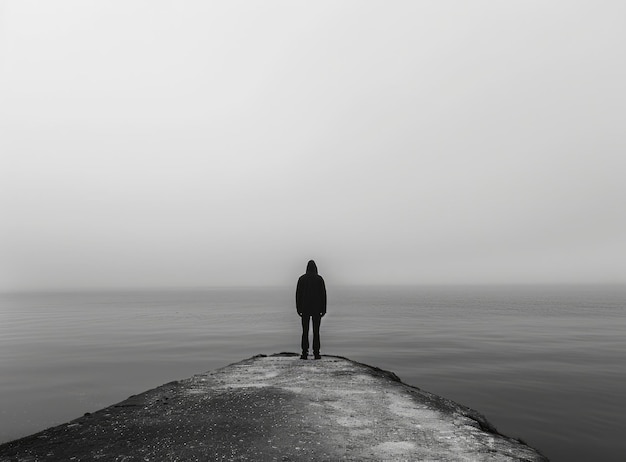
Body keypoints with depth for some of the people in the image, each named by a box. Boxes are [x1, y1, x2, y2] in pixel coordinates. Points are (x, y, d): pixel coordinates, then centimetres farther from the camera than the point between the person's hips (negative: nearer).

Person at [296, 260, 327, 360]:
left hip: (305, 308, 1)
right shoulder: (319, 279, -2)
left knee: (305, 331, 5)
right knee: (316, 331, 3)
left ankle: (304, 353, 2)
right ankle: (316, 353, 2)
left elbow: (298, 294, -1)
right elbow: (323, 294, -4)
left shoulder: (302, 278, 0)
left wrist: (298, 309, 4)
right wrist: (323, 309, 1)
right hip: (317, 309, 0)